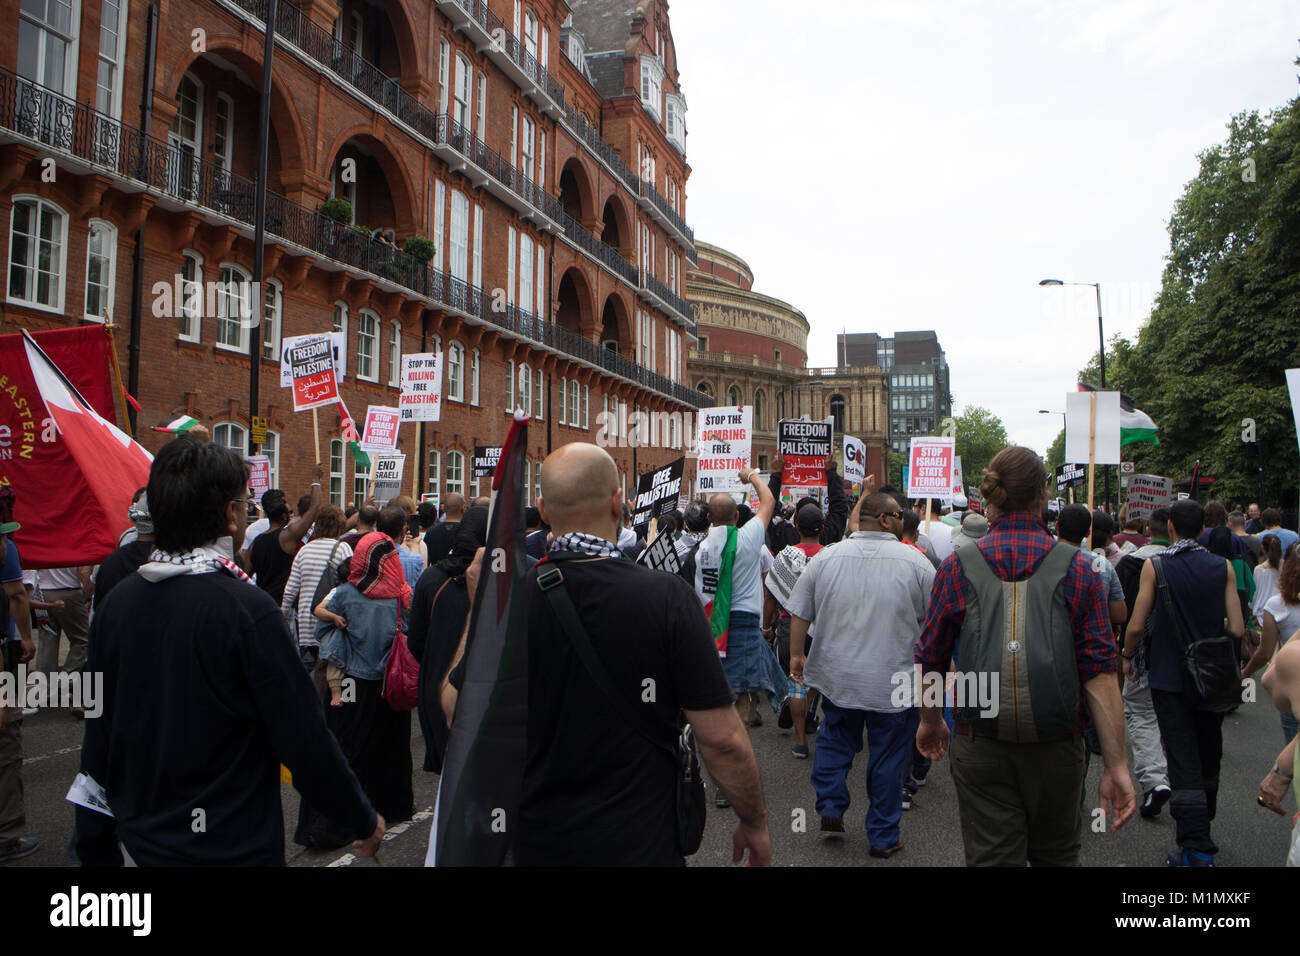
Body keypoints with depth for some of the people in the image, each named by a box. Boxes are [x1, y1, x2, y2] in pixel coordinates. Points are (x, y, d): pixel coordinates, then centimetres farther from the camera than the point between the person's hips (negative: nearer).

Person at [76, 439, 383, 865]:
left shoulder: (116, 602, -3)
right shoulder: (247, 609, -22)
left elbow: (97, 742, 4)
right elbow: (303, 739, -19)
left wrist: (96, 850, 15)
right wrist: (365, 821, -6)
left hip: (143, 842, 6)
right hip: (234, 846, -6)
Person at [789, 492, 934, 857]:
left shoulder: (825, 557, -1)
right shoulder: (915, 561, -7)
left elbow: (799, 614, 2)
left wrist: (796, 654, 12)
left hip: (836, 676, 2)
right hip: (895, 681, -2)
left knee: (835, 739, 23)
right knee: (888, 754, 10)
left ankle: (830, 808, 19)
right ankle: (884, 836, 19)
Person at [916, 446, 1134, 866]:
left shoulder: (958, 567, -6)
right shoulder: (1076, 568, -7)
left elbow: (930, 661, 1)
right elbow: (1100, 673, -10)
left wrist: (930, 720, 20)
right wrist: (1116, 764, -5)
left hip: (980, 748, -1)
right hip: (1057, 749, 1)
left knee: (989, 856, 8)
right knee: (1057, 855, 22)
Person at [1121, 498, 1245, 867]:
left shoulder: (1155, 566, -10)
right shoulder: (1223, 568, -3)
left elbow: (1136, 626, -13)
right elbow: (1237, 629, -6)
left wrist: (1127, 656, 6)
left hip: (1169, 676, -3)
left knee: (1183, 763, 0)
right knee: (1208, 758, 19)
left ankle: (1195, 849, -2)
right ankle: (1203, 832, 34)